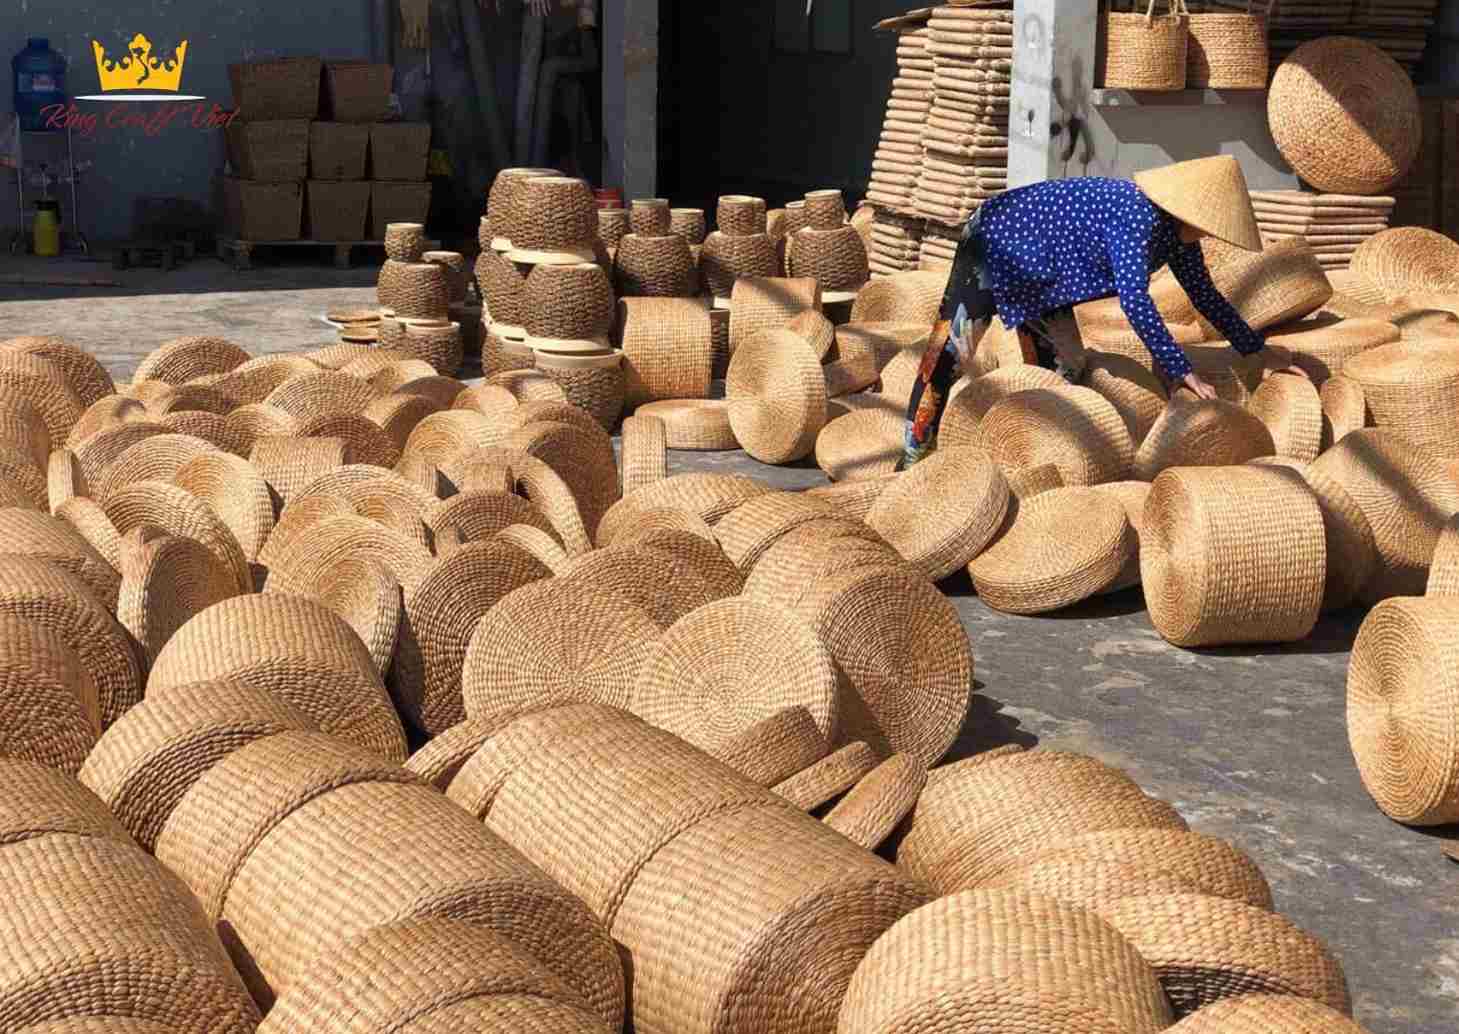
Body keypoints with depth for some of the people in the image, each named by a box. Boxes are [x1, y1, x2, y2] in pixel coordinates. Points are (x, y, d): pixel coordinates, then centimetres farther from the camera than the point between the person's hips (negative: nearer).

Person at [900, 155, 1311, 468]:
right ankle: (913, 460, -4)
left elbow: (1205, 296, 8)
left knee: (1062, 368, 7)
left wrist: (1260, 355, 6)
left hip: (1039, 273, 10)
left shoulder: (1178, 230, -5)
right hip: (995, 241, -10)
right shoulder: (1137, 215, -33)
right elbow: (1134, 300, -41)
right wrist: (1183, 373, -40)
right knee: (951, 350, -10)